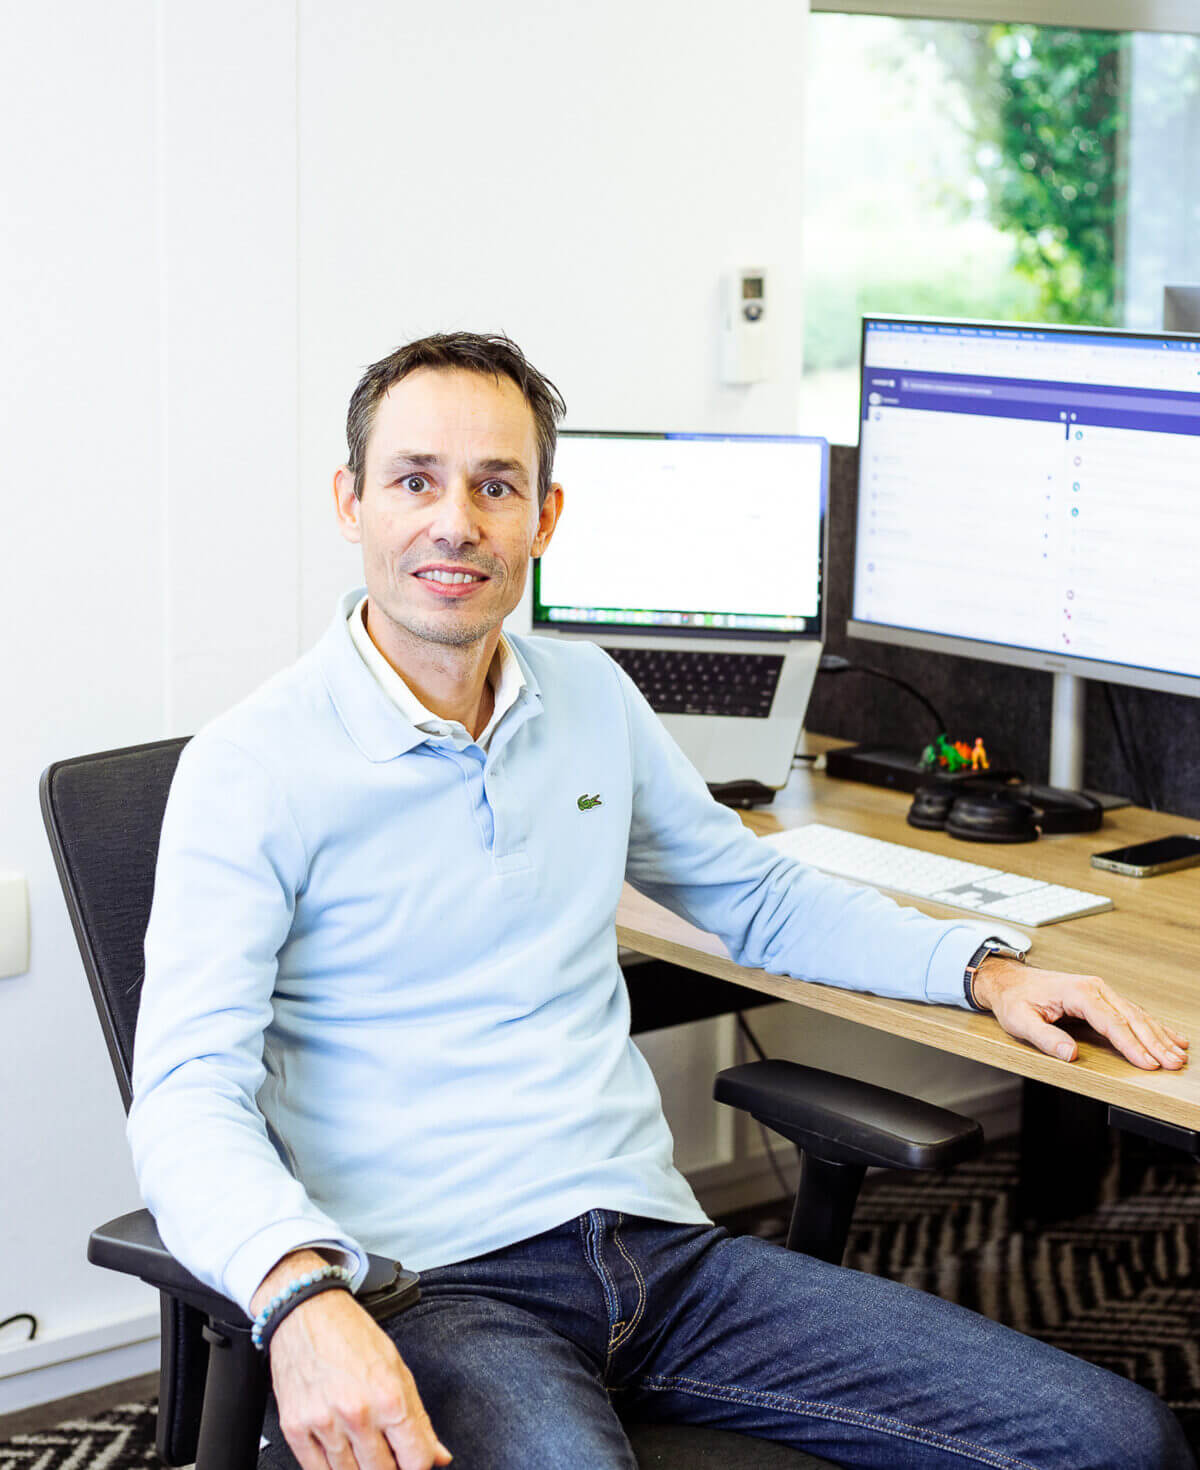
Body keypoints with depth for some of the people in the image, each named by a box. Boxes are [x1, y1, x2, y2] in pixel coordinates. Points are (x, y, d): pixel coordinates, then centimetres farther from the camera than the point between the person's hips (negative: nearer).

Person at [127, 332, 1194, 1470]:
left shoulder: (590, 697, 13)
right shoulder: (252, 767, -5)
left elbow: (760, 898, 28)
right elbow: (190, 1092, -14)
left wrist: (983, 970, 14)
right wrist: (301, 1293, -34)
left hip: (657, 1241, 6)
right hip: (436, 1286, -5)